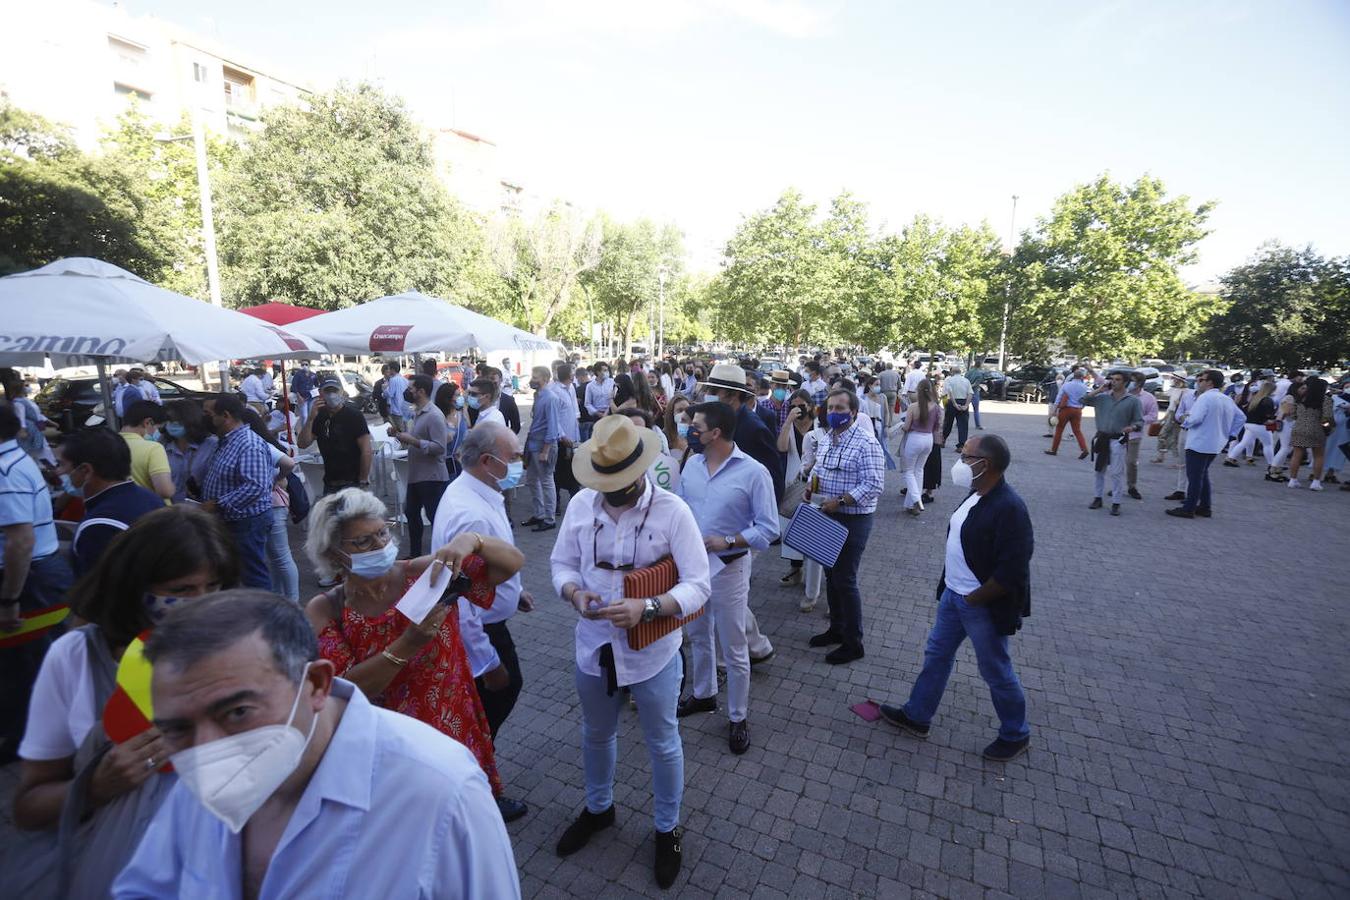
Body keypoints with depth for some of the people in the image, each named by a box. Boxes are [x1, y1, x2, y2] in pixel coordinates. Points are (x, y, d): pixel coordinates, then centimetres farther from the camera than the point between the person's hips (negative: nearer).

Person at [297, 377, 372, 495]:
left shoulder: (353, 415, -10)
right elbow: (303, 444, 0)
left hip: (351, 482, -6)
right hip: (329, 483, 6)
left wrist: (363, 481, -16)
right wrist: (311, 418, -13)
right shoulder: (320, 416, 7)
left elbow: (367, 450, -14)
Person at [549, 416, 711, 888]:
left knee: (663, 745, 19)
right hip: (593, 647, 4)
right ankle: (598, 808, 58)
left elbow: (697, 586, -21)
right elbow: (562, 563, 0)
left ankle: (667, 828, 48)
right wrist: (574, 593, -22)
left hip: (653, 653, -3)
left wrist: (647, 608, -36)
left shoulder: (673, 511, -21)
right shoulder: (580, 505, -9)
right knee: (596, 736, 27)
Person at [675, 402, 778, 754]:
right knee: (698, 636, 24)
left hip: (728, 568, -5)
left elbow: (769, 528, -15)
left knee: (734, 649, 10)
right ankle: (704, 694, 48)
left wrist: (727, 542, -26)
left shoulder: (753, 472, -18)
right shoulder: (691, 466, -1)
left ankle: (738, 718, 31)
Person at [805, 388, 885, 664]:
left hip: (853, 519, -8)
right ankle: (837, 628, 35)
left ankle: (853, 643, 17)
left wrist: (839, 501, -26)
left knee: (845, 580, 0)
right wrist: (812, 483, -1)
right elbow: (817, 468, 20)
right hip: (828, 516, 8)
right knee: (831, 574, 17)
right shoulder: (827, 439, 8)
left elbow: (873, 485, -23)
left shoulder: (866, 443, -18)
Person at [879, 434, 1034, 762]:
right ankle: (917, 716, 35)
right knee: (936, 655, 19)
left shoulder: (1009, 509, -26)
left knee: (996, 670, 12)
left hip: (984, 606, -9)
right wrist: (953, 588, 12)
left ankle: (1016, 735, 36)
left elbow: (1011, 572, -26)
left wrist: (973, 599, -16)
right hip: (954, 594, 9)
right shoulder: (977, 495, 2)